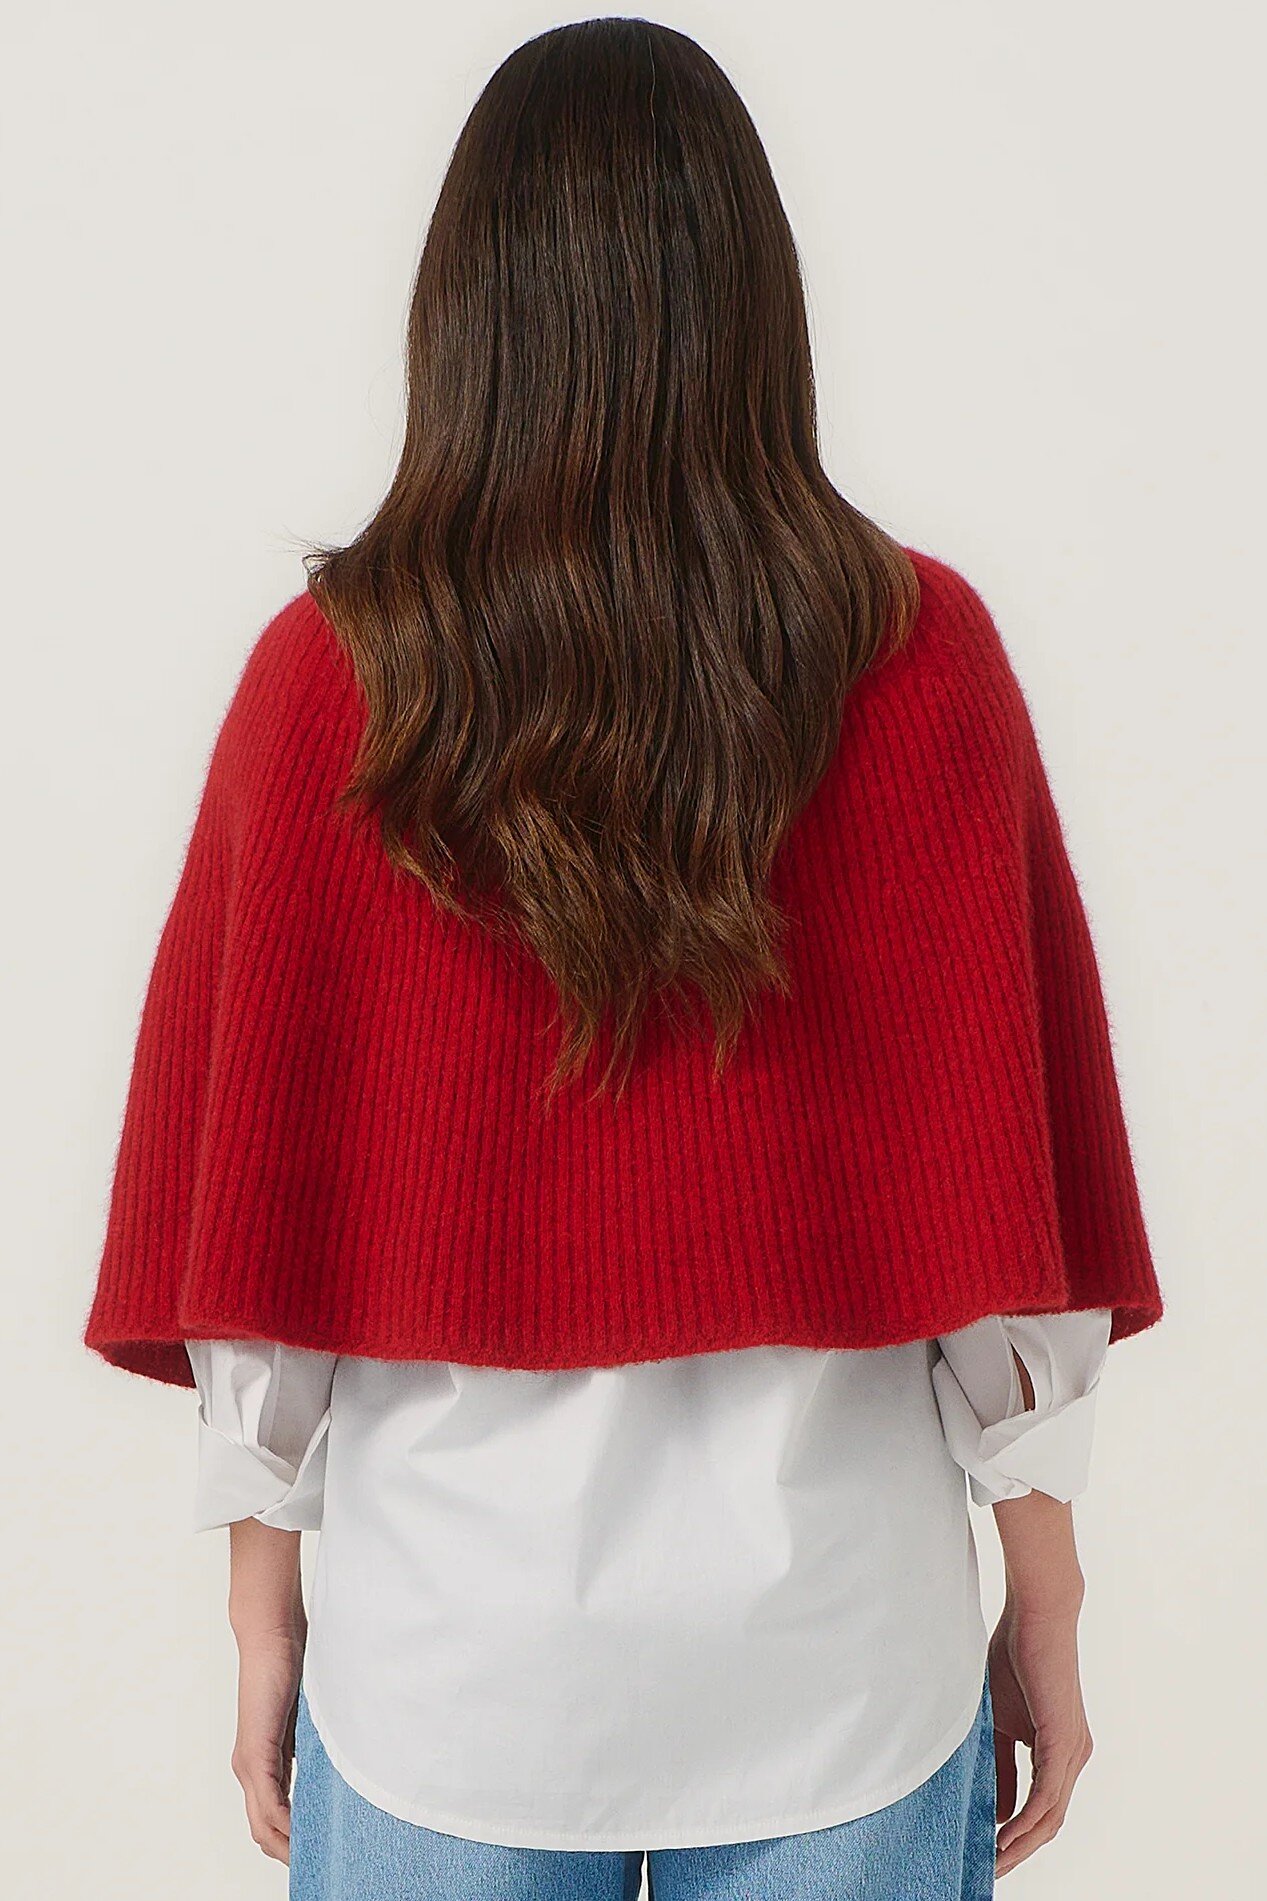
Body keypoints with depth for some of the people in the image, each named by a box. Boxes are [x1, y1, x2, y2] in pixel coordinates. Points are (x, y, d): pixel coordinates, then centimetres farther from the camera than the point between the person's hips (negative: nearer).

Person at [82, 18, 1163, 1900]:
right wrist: (1047, 1596, 5)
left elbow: (255, 1184, -5)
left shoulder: (330, 674, -10)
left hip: (445, 1658, 0)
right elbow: (1011, 1167, -7)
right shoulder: (919, 654, -10)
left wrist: (264, 1598, 8)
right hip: (843, 1647, 1)